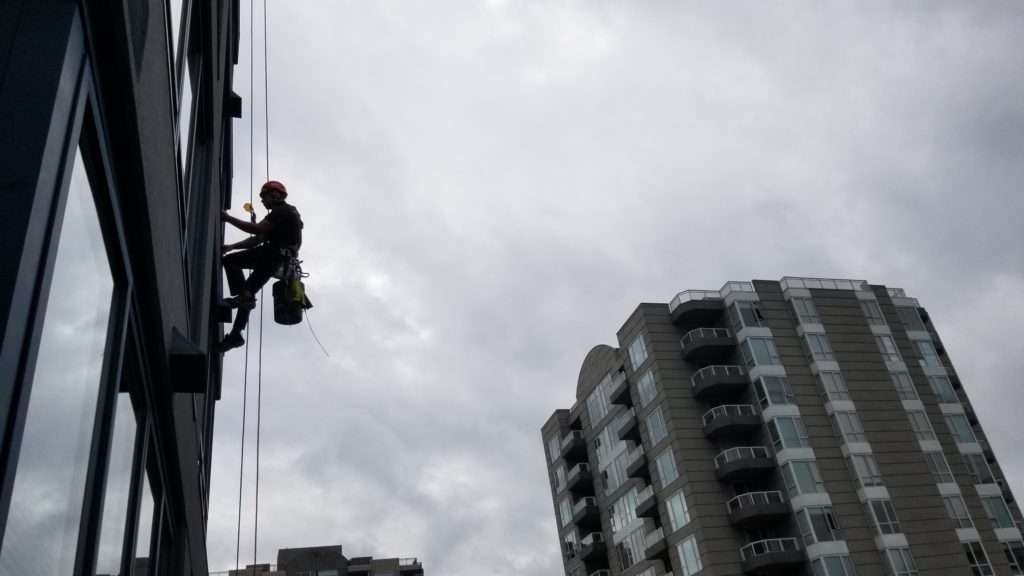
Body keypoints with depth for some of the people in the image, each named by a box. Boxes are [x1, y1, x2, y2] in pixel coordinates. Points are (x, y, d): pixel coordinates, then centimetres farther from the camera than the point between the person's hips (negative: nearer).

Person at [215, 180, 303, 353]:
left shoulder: (282, 211, -3)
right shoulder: (284, 213, 28)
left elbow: (257, 229, -15)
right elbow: (259, 239, 23)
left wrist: (228, 218, -9)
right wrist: (232, 246, 14)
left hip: (274, 254, -10)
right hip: (276, 260, 10)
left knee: (230, 260, -14)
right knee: (247, 296, 10)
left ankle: (243, 295, -25)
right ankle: (236, 334, 9)